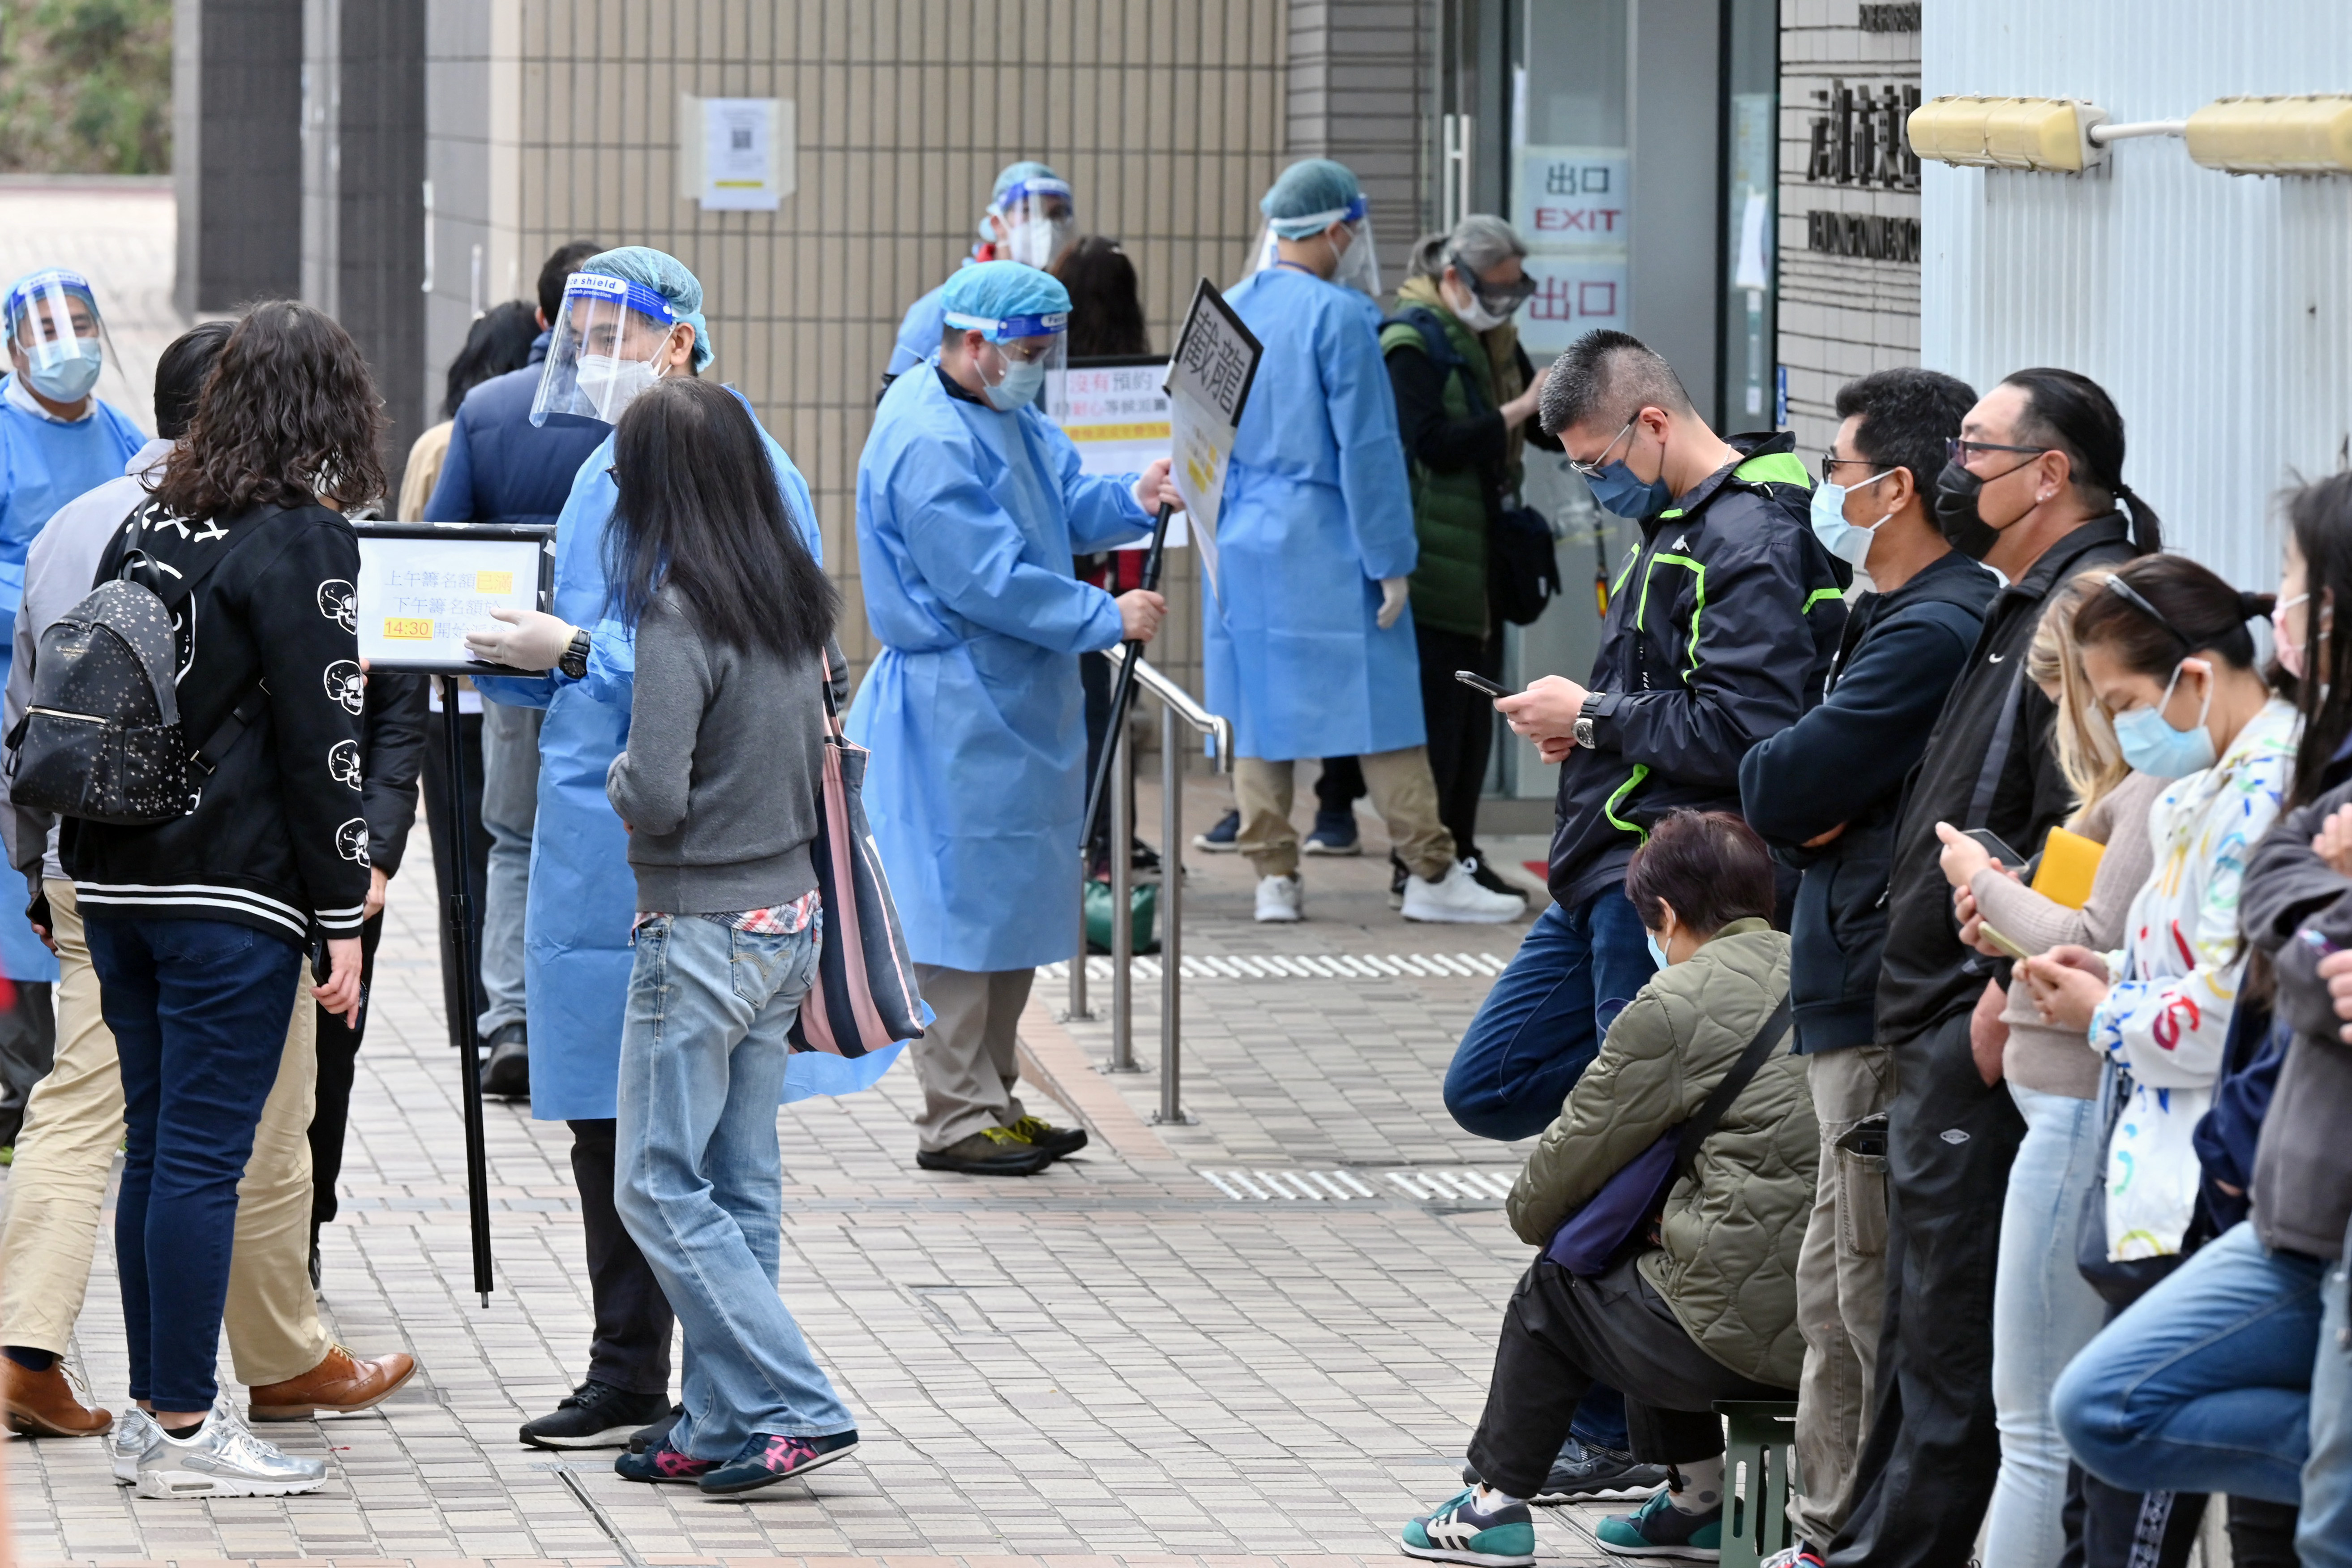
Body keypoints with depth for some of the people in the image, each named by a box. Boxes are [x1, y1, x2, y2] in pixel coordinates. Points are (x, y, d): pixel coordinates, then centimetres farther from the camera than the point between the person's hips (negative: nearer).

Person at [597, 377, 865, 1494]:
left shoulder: (681, 615, -19)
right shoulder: (800, 600, 4)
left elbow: (656, 799, -22)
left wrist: (619, 773, -2)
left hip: (702, 931, -8)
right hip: (789, 913, 8)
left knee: (660, 1189, 0)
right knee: (741, 1186, 13)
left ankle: (796, 1409, -5)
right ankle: (722, 1425, 17)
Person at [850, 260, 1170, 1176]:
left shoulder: (1000, 416, 11)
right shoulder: (928, 443, -22)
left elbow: (1064, 501, 18)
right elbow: (989, 581, -24)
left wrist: (1132, 500, -3)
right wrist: (1107, 620, -17)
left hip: (1016, 703, 11)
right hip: (955, 712, -11)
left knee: (1017, 899, 15)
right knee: (967, 903, -5)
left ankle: (994, 1097, 24)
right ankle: (957, 1117, 1)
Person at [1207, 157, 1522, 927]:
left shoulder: (1229, 310, 6)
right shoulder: (1339, 315, -13)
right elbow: (1366, 445, -13)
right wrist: (1391, 561, -9)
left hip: (1241, 539, 6)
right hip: (1325, 544, -6)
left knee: (1259, 705, 10)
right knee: (1383, 702, -1)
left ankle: (1273, 877, 9)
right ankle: (1430, 871, 1)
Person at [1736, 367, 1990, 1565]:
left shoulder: (1929, 633, -17)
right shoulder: (1904, 614, 17)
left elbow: (1774, 790, -17)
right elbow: (1785, 809, 18)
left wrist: (1779, 779, 3)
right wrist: (1808, 813, -3)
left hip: (1885, 1007, -11)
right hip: (1863, 995, 11)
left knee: (1876, 1300, -7)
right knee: (1838, 1292, 16)